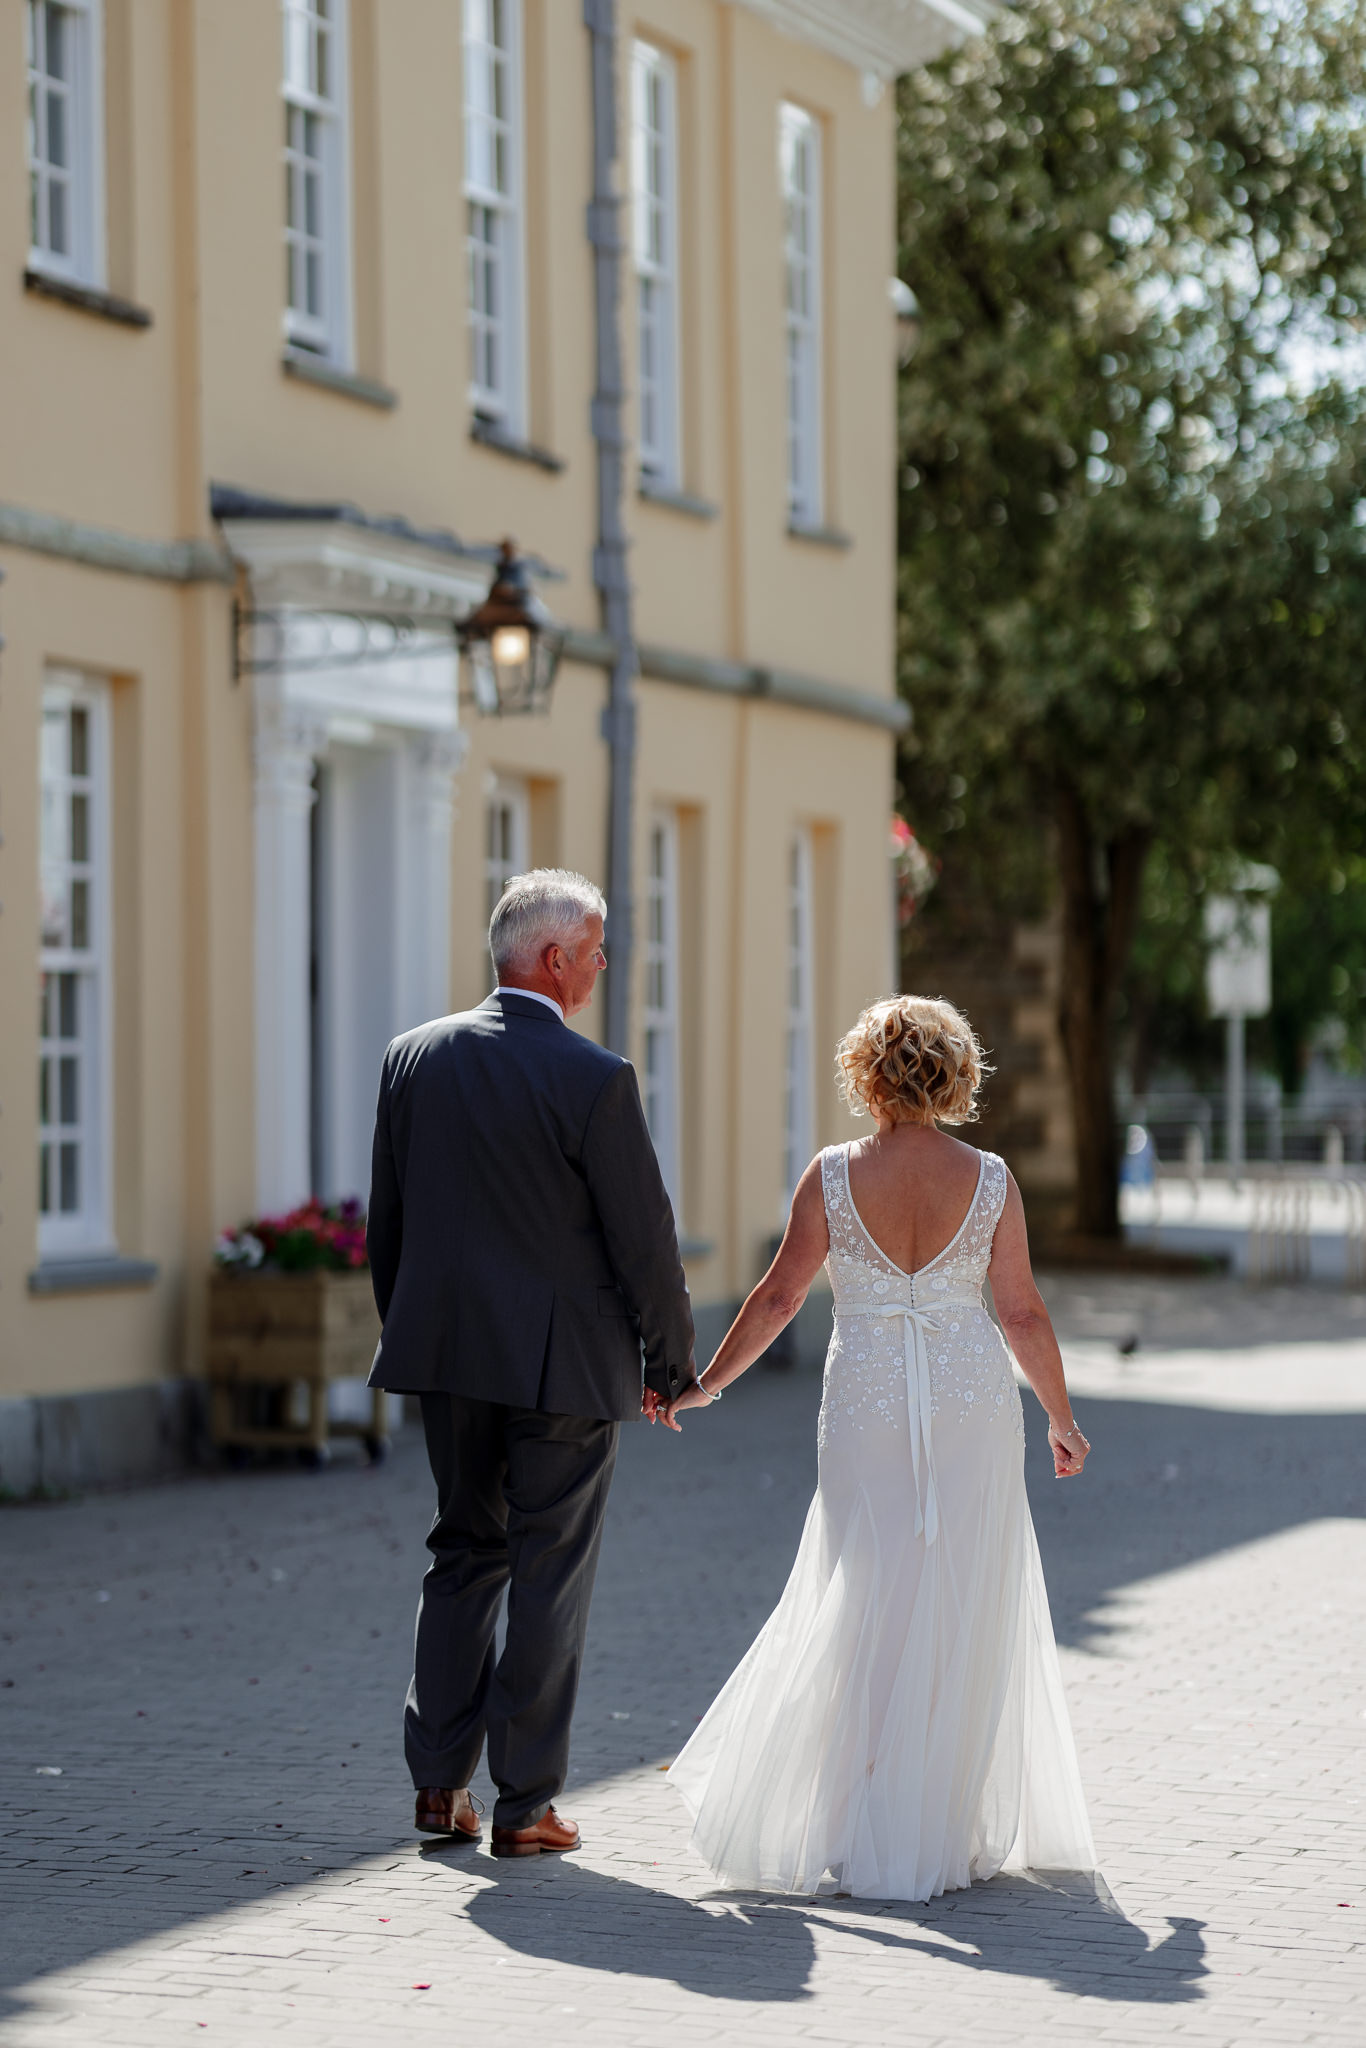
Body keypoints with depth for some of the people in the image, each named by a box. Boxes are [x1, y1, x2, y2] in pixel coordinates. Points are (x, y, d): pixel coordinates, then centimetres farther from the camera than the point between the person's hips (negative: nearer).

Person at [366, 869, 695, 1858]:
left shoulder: (415, 1057, 1)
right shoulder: (595, 1080, -15)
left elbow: (386, 1219, 9)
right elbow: (645, 1240, -11)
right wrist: (673, 1362, 3)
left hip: (447, 1352, 5)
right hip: (565, 1365, -5)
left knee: (463, 1553, 18)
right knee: (549, 1575, 4)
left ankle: (440, 1783, 17)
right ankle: (525, 1803, 8)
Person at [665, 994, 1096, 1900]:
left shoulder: (833, 1176, -5)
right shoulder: (989, 1179, -4)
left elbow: (779, 1297, -4)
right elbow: (1024, 1312, 0)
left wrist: (706, 1384, 8)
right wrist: (1063, 1418, 12)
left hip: (867, 1408, 0)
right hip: (975, 1409, 0)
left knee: (867, 1610, 9)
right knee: (967, 1613, 8)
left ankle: (863, 1833, 11)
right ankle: (954, 1833, 12)